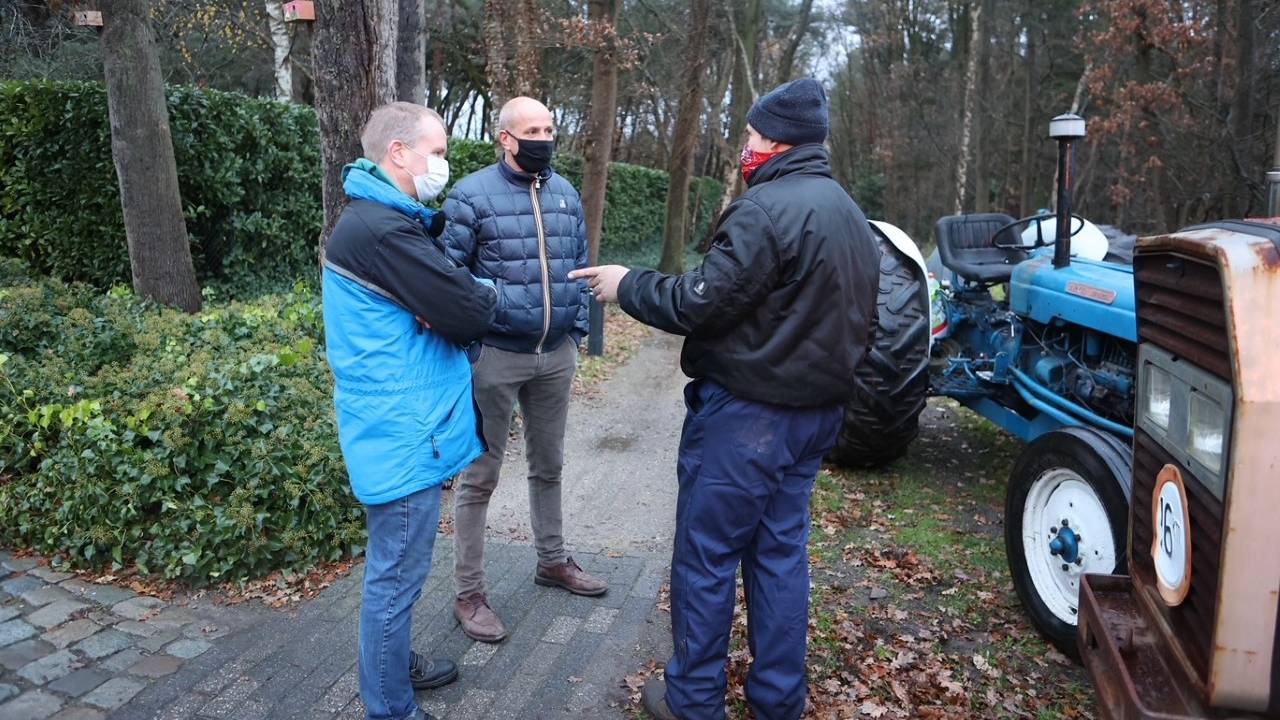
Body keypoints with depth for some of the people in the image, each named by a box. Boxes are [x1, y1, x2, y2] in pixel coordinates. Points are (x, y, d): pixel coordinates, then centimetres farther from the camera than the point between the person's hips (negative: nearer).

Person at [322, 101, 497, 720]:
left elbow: (436, 288, 14)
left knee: (392, 571, 24)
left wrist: (464, 294, -5)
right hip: (404, 435, -11)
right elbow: (471, 314, -21)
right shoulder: (381, 230, -23)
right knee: (395, 578, 4)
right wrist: (487, 294, -1)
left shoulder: (381, 220, 12)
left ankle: (393, 665, 42)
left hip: (398, 428, 11)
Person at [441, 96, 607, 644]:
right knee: (480, 476, 3)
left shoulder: (565, 194, 8)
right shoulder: (472, 194, -9)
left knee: (548, 465, 19)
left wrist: (577, 331, 13)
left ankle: (552, 560, 38)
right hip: (495, 356, -5)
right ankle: (469, 593, 16)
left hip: (556, 356, 6)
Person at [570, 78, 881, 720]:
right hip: (816, 412, 9)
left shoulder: (766, 208, -19)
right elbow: (858, 319, 18)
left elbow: (700, 304, -20)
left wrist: (628, 286, -5)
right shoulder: (850, 214, 12)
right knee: (781, 553, 16)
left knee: (705, 556, 5)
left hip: (746, 414, -9)